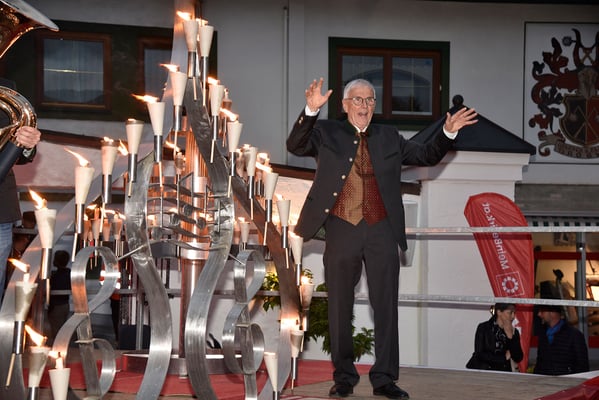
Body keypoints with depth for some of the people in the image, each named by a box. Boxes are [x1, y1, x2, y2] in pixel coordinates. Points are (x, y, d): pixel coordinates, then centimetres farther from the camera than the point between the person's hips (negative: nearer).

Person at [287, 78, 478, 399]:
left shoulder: (389, 138, 14)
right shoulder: (326, 133, 5)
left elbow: (427, 156, 18)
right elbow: (295, 146, -11)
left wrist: (448, 133, 2)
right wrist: (311, 111, -25)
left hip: (381, 231, 2)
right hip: (342, 230, -2)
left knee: (386, 307, 1)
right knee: (340, 308, 6)